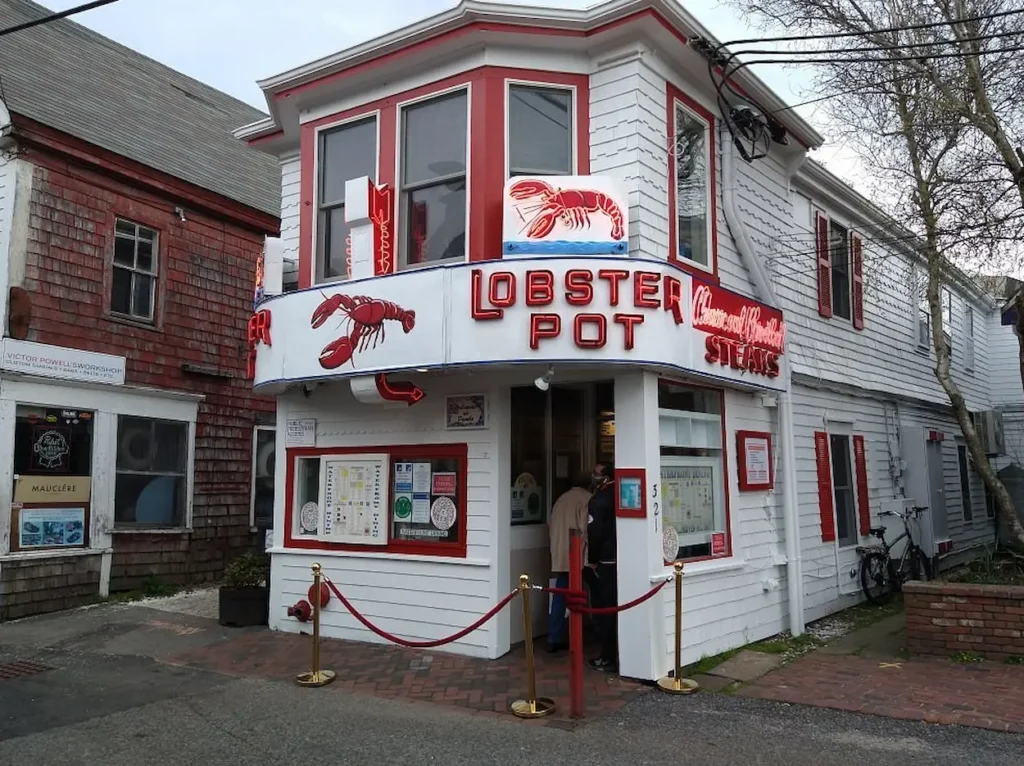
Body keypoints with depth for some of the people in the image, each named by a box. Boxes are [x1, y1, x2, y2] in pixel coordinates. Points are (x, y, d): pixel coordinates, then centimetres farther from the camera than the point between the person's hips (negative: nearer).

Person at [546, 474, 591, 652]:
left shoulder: (561, 498, 15)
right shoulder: (586, 499, -4)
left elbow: (550, 525, 15)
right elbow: (585, 527, -14)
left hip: (558, 557, 6)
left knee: (559, 596, 9)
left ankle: (554, 639, 9)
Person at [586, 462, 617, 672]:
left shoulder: (598, 500, -13)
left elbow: (594, 533, -17)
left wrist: (592, 560, -6)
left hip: (603, 563, -7)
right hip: (619, 560, 7)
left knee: (603, 609, 0)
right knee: (616, 608, 13)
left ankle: (608, 658, 4)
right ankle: (618, 654, 20)